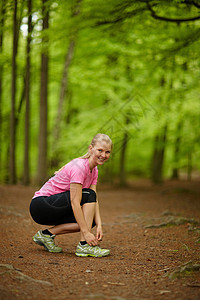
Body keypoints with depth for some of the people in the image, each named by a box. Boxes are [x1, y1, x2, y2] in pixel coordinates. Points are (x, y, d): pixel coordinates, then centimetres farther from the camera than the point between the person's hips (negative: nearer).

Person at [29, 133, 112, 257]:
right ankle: (84, 246, -22)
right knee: (88, 195, -21)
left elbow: (94, 202, 0)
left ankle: (47, 234, 3)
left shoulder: (94, 170, 6)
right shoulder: (79, 167, -22)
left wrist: (99, 225, -15)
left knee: (90, 220, -6)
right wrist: (86, 232, -30)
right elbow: (74, 202, -28)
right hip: (40, 204, -9)